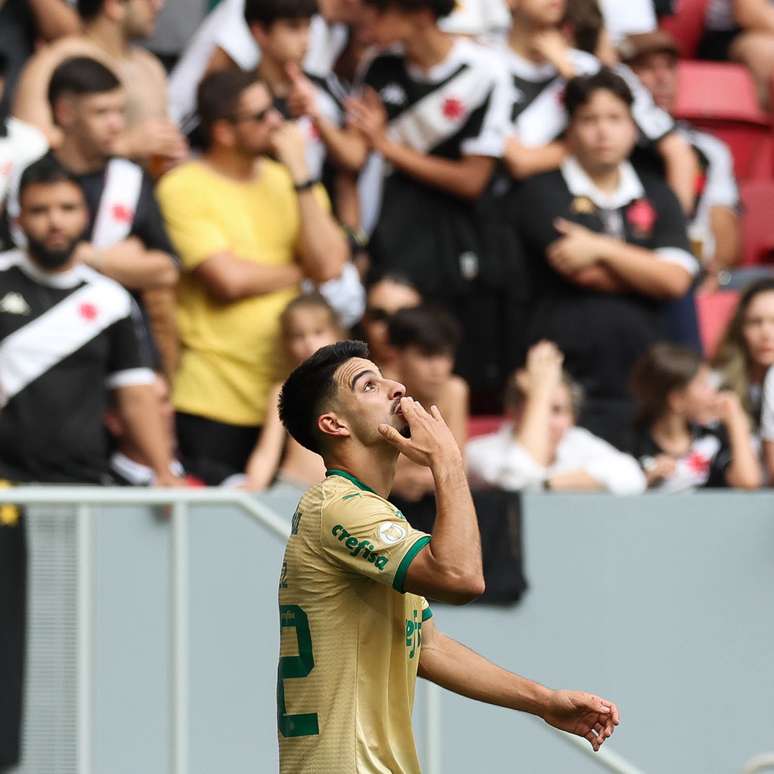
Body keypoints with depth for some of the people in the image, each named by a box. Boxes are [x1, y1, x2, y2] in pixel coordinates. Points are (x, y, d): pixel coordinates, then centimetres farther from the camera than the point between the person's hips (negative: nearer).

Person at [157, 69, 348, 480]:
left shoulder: (285, 181, 12)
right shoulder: (184, 188, -6)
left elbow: (329, 264, -3)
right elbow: (228, 279, -16)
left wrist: (301, 176, -6)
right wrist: (300, 272, 1)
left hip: (288, 395, 5)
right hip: (213, 402, -5)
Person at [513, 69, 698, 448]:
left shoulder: (657, 198, 14)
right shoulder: (543, 193, 3)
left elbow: (676, 279, -1)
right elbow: (580, 274, -9)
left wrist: (602, 249, -8)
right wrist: (645, 272, 3)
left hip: (642, 382, 4)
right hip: (568, 378, -3)